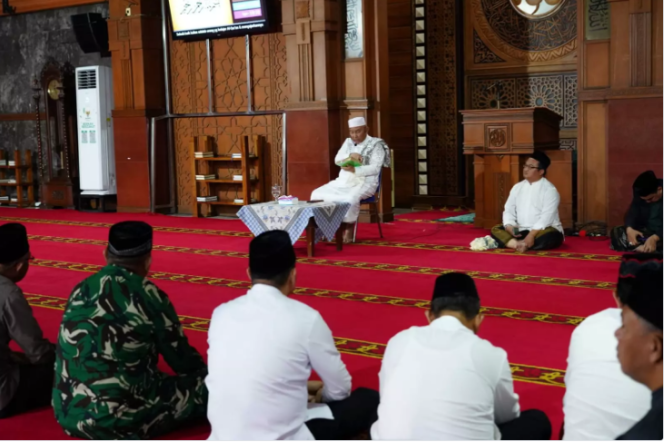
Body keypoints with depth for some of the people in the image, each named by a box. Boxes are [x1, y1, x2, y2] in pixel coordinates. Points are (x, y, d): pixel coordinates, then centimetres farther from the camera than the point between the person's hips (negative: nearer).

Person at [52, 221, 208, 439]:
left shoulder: (81, 290, 7)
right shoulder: (149, 297, -10)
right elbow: (183, 361, 2)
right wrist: (206, 373, 26)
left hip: (67, 413, 6)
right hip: (119, 421, -6)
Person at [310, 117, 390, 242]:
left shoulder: (376, 145, -2)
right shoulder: (348, 142, 16)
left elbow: (375, 168, -14)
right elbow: (337, 160, 6)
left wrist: (354, 170, -28)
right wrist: (350, 156, -14)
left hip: (364, 182, -6)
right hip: (343, 181, 6)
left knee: (350, 198, -38)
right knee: (318, 194, -12)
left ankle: (349, 229, -22)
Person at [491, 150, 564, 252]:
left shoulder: (549, 190, -9)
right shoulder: (517, 187, 10)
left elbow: (546, 218, -20)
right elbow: (509, 210, 5)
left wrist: (531, 235, -32)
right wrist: (510, 227, -17)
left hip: (541, 231, -5)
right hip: (521, 231, 6)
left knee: (550, 236, -38)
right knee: (496, 230, -15)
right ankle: (520, 244, -37)